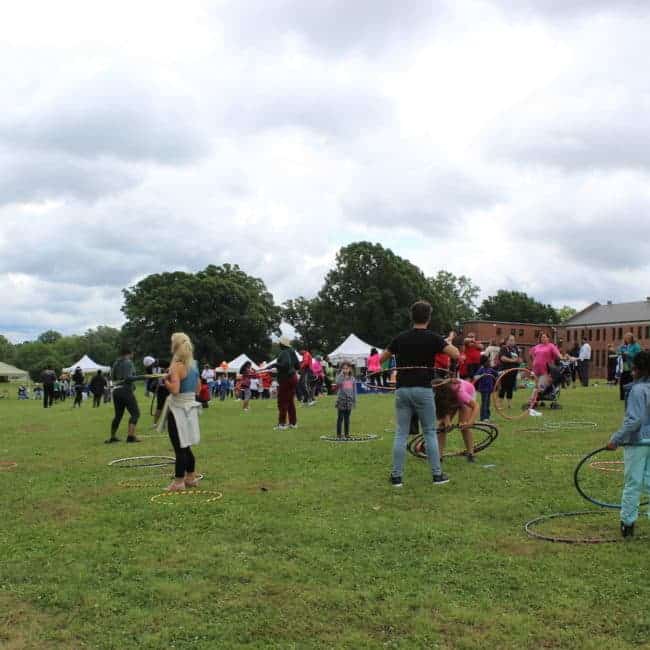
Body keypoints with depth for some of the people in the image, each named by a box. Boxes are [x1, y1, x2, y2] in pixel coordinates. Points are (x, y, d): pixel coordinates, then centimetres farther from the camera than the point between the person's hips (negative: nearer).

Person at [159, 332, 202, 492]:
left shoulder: (177, 365, -17)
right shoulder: (193, 364, 7)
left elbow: (175, 389, -26)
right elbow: (198, 389, 14)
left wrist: (166, 381, -10)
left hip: (178, 410, -8)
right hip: (189, 407, 8)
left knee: (179, 447, -1)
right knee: (186, 446, 19)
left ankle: (178, 482, 5)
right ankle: (191, 478, 28)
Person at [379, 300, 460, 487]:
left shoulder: (400, 338, 6)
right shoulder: (433, 338, -4)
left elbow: (381, 359, 14)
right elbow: (456, 355, -11)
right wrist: (448, 342, 8)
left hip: (402, 389, 3)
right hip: (423, 389, -2)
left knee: (401, 433, 6)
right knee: (430, 432, 7)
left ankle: (396, 476, 6)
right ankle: (437, 475, 10)